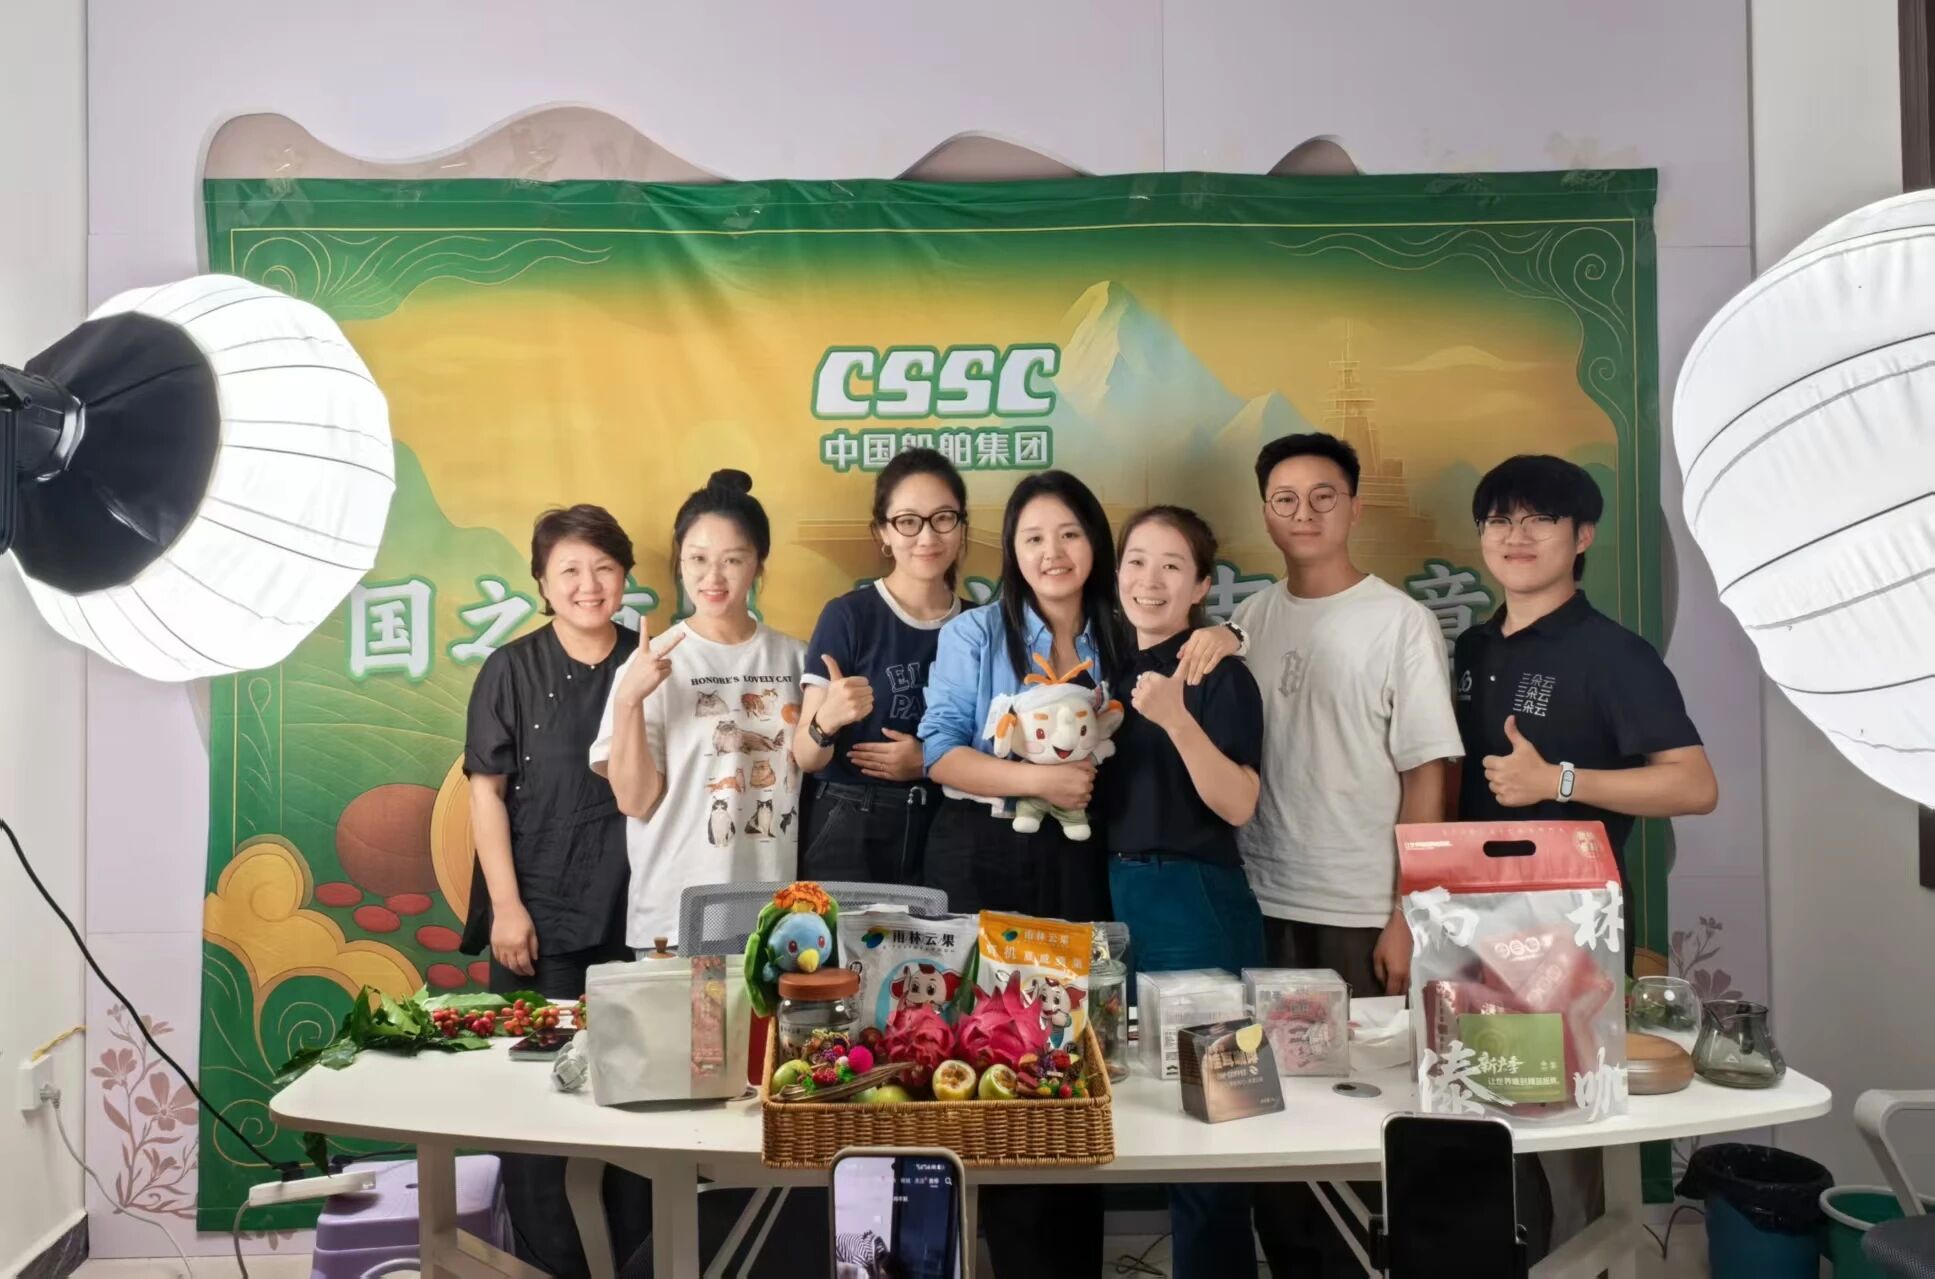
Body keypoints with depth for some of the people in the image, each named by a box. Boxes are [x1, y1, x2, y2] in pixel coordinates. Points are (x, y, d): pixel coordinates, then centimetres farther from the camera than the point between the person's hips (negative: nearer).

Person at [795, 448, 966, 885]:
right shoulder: (848, 616, -10)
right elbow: (806, 758, -10)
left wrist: (928, 763, -6)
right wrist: (827, 721, -30)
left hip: (942, 835, 4)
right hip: (849, 835, -3)